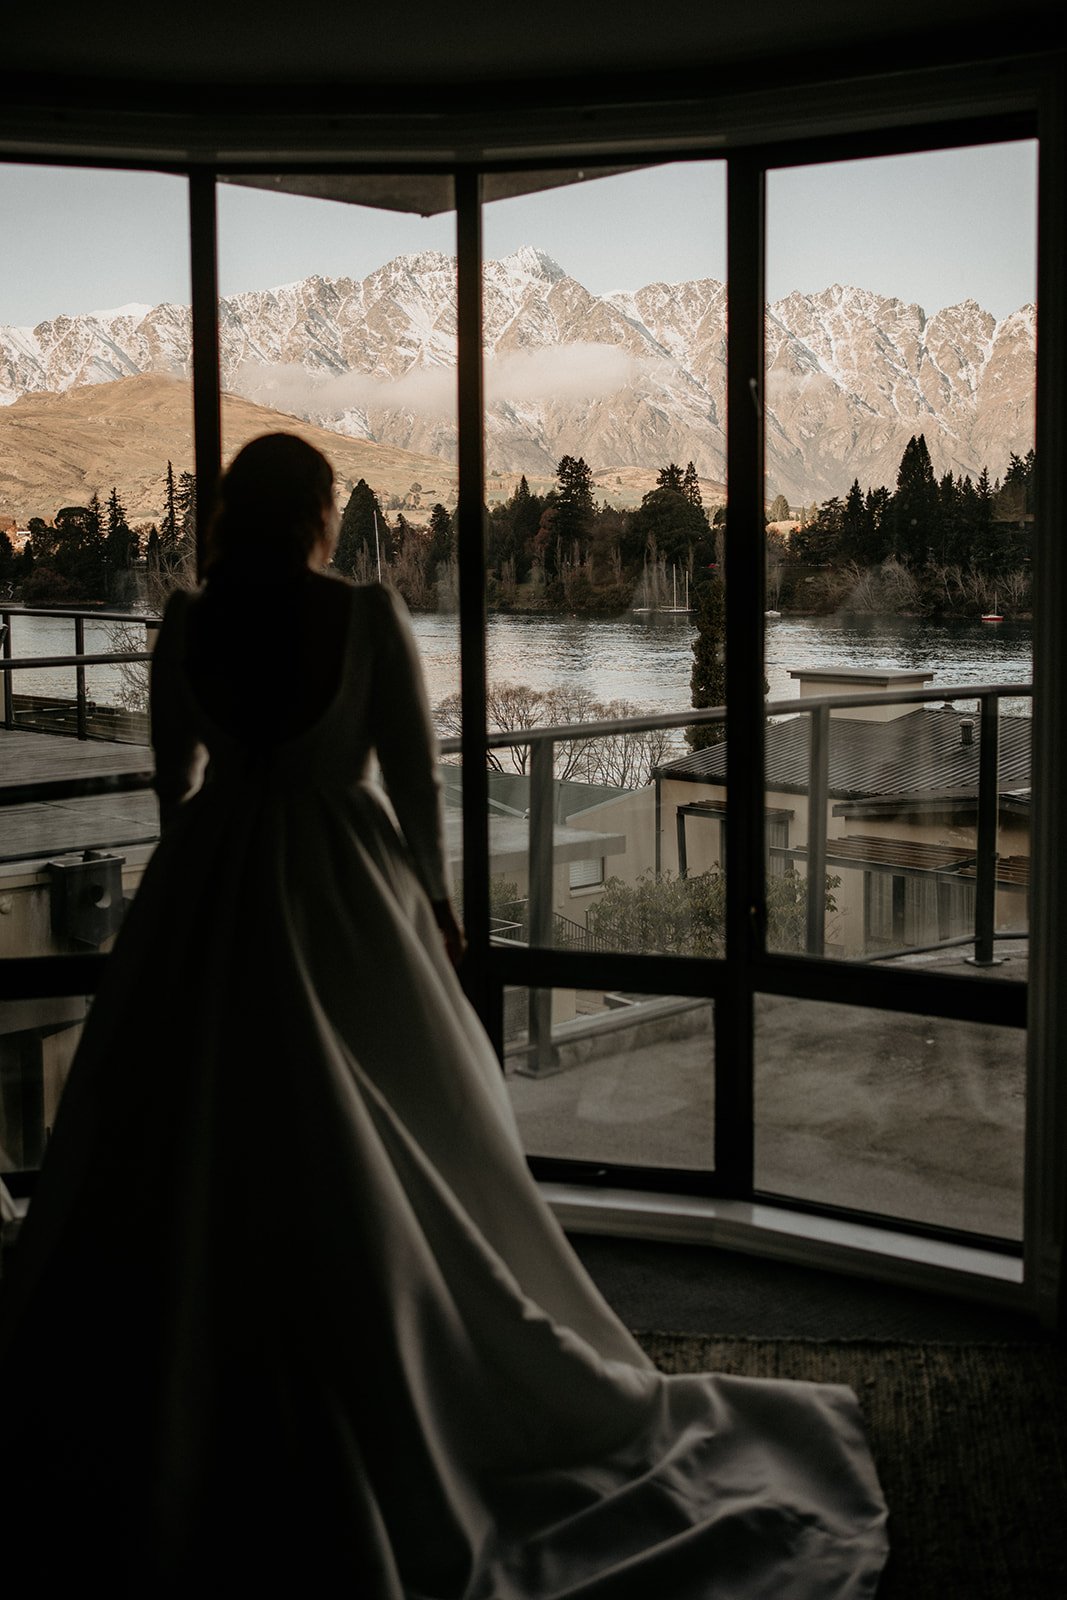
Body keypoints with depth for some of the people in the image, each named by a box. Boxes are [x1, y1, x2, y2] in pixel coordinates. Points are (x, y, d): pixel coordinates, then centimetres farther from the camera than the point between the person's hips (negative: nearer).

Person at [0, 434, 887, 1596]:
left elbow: (173, 773, 8)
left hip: (208, 894, 3)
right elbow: (413, 774, -7)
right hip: (343, 890, -3)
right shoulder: (367, 616, -11)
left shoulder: (187, 625, -2)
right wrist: (434, 898, 7)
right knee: (382, 1164, 10)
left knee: (192, 1153, 14)